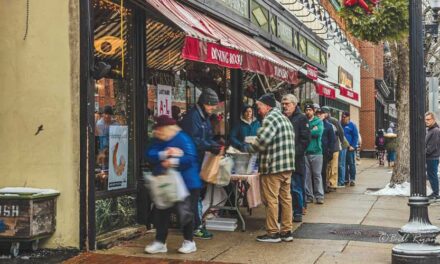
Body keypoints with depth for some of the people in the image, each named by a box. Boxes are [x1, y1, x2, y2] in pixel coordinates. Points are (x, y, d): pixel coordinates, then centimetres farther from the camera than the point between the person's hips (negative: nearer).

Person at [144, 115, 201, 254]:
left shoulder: (182, 138, -12)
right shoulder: (157, 140, 8)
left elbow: (190, 158, -22)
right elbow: (150, 155, -7)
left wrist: (173, 162, -30)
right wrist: (164, 154, -23)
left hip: (186, 184, -6)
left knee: (186, 212, 3)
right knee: (162, 212, 7)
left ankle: (189, 242, 18)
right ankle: (160, 242, 16)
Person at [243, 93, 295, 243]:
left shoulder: (270, 118, -12)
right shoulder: (284, 118, 18)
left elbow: (261, 142, -22)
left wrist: (246, 148, -5)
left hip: (273, 166, -9)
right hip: (288, 166, 9)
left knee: (271, 200, -1)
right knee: (285, 198, 12)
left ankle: (273, 233, 5)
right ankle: (286, 231, 18)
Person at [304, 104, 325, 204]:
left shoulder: (319, 121, 6)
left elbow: (319, 132, -12)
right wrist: (312, 131, -9)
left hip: (316, 152, -2)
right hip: (304, 152, 2)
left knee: (317, 175, 0)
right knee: (306, 175, 3)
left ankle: (319, 196, 5)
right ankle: (309, 196, 10)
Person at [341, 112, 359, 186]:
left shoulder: (352, 125, -1)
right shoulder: (340, 125, 10)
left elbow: (356, 136, -3)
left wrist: (353, 146, -11)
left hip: (350, 147, -4)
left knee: (351, 163, -2)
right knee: (344, 164, 8)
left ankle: (352, 179, 1)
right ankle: (346, 179, 15)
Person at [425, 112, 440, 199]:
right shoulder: (428, 129, 14)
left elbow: (433, 146, -20)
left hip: (433, 158, -9)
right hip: (428, 157, 9)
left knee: (432, 175, -2)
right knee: (431, 175, 14)